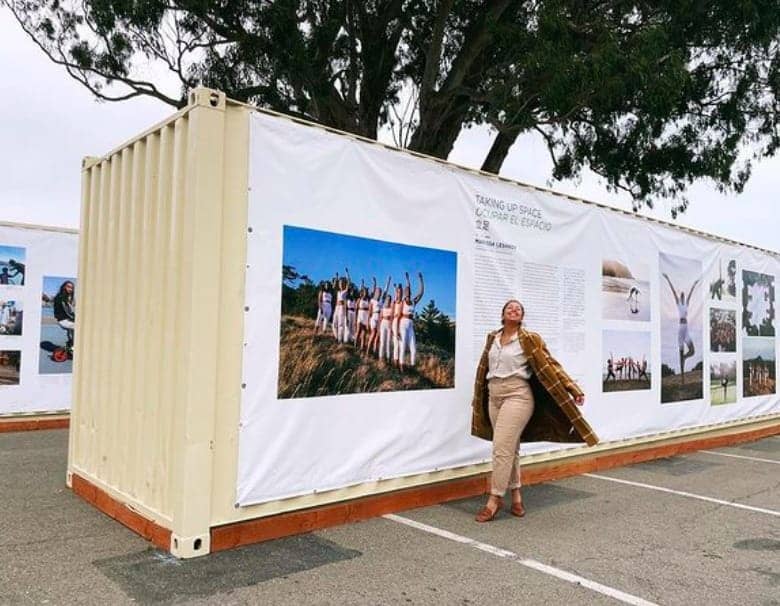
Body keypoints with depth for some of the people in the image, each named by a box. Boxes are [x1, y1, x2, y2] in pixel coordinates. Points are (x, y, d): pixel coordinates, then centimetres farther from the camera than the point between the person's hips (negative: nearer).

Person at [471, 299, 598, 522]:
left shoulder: (529, 339, -4)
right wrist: (478, 398, 27)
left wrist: (572, 389, -12)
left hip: (517, 395, -6)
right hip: (494, 397, 6)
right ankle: (516, 495, 21)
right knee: (509, 448, 11)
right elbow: (484, 369, 21)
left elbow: (550, 365, -7)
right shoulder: (492, 338, 12)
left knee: (501, 448, -10)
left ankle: (495, 499, -2)